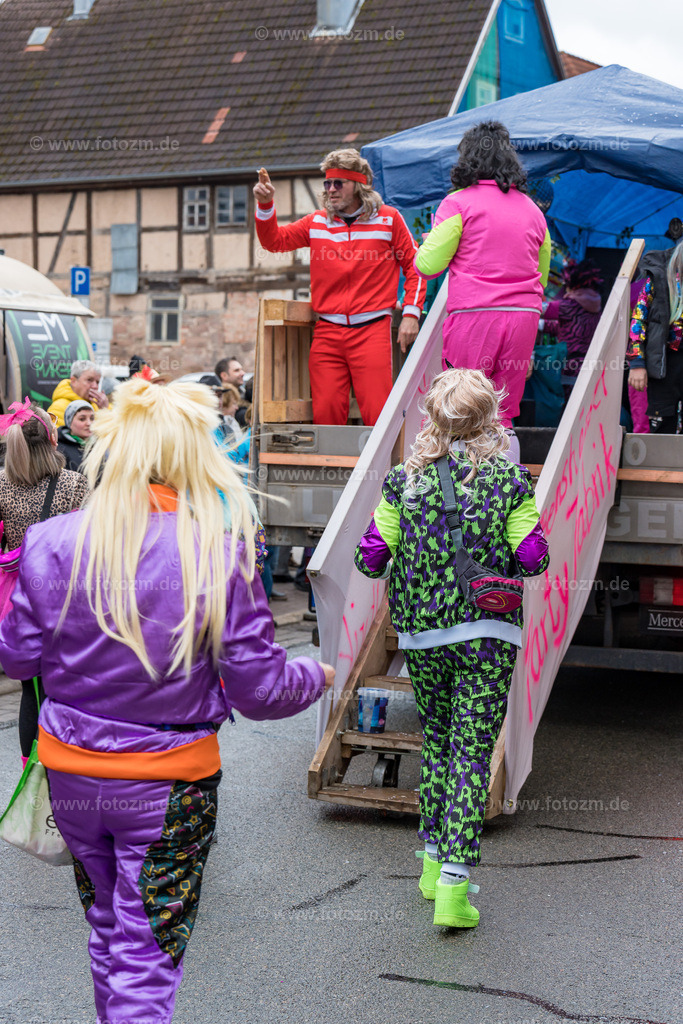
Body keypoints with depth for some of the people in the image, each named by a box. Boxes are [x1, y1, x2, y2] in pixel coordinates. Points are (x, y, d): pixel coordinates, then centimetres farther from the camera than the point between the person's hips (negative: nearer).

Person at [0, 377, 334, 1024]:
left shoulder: (53, 544, -11)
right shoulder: (221, 553, -16)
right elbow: (258, 688, -10)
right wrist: (316, 677, 11)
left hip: (72, 776, 3)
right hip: (169, 784, -3)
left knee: (108, 934, 25)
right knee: (146, 962, 8)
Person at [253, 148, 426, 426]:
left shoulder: (388, 219, 6)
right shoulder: (317, 222, 13)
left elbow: (414, 266, 9)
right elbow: (274, 241, 10)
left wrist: (411, 314, 0)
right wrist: (265, 205, -6)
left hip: (372, 330, -3)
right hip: (327, 332, 3)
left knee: (377, 413, -11)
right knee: (325, 413, -3)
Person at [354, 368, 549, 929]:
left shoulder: (404, 479, -2)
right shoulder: (511, 478, -6)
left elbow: (370, 560, -2)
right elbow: (532, 559, -7)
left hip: (420, 633, 3)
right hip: (486, 632, -2)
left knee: (436, 741, 20)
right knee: (473, 752, 0)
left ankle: (433, 861, 28)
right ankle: (453, 884, -6)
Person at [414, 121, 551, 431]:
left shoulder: (459, 202, 0)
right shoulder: (532, 209, 16)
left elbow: (428, 265, -3)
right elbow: (542, 275, 21)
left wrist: (429, 244, 17)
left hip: (473, 314, -5)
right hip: (524, 315, 5)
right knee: (502, 415, 9)